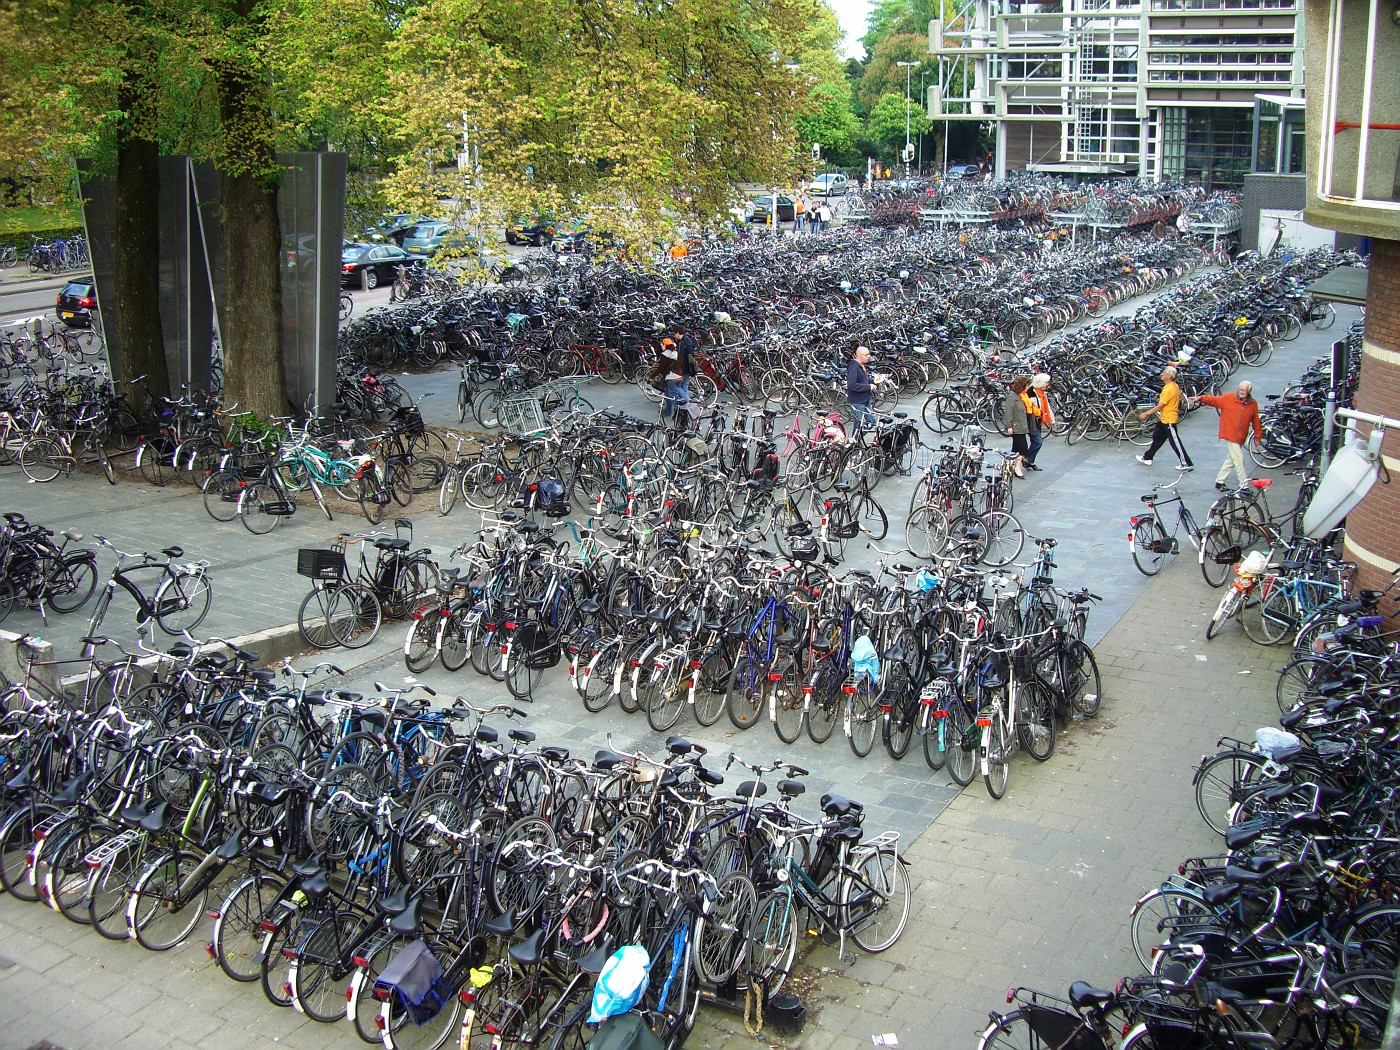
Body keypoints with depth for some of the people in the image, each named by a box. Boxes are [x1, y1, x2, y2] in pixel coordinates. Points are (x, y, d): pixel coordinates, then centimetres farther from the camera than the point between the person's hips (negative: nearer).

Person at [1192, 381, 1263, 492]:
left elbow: (1256, 422, 9)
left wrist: (1258, 436, 13)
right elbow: (1213, 400, -13)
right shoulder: (1228, 398, -7)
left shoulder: (1253, 404, 3)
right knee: (1239, 460, -6)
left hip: (1241, 437, 5)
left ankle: (1219, 481, 27)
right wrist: (1201, 399, -31)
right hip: (1230, 435, -5)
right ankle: (1244, 485, 1)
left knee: (1231, 460, 14)